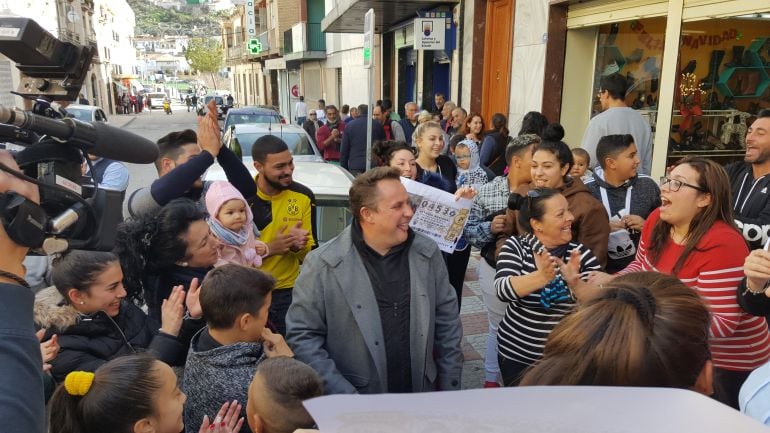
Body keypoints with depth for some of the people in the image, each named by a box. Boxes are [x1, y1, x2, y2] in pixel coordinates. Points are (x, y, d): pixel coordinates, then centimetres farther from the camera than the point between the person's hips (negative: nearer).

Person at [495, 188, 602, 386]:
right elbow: (503, 290, -23)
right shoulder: (515, 246, -9)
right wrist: (541, 277, -40)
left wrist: (575, 283, -32)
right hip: (515, 353, 0)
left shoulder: (581, 254, -7)